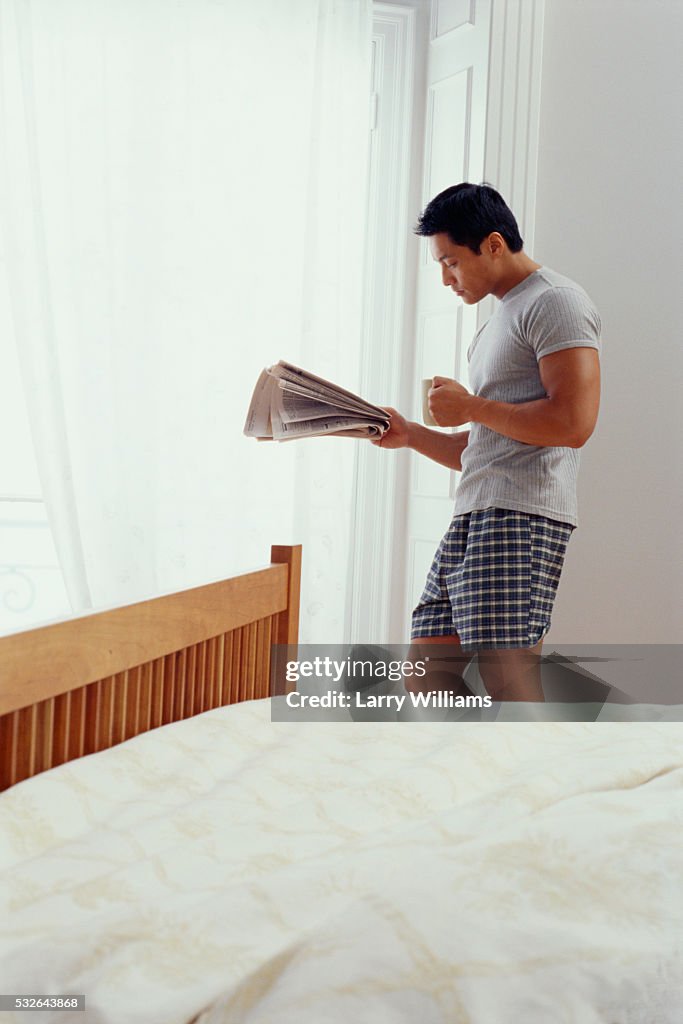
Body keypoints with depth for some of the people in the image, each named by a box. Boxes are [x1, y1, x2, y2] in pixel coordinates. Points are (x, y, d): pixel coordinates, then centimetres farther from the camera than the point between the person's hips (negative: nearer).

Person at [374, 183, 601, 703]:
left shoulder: (556, 301, -4)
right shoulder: (498, 322, 26)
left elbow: (573, 422, -18)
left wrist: (471, 407, -10)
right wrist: (409, 435, 15)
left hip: (522, 515, -10)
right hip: (475, 518, 10)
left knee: (507, 678, -14)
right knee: (426, 677, 7)